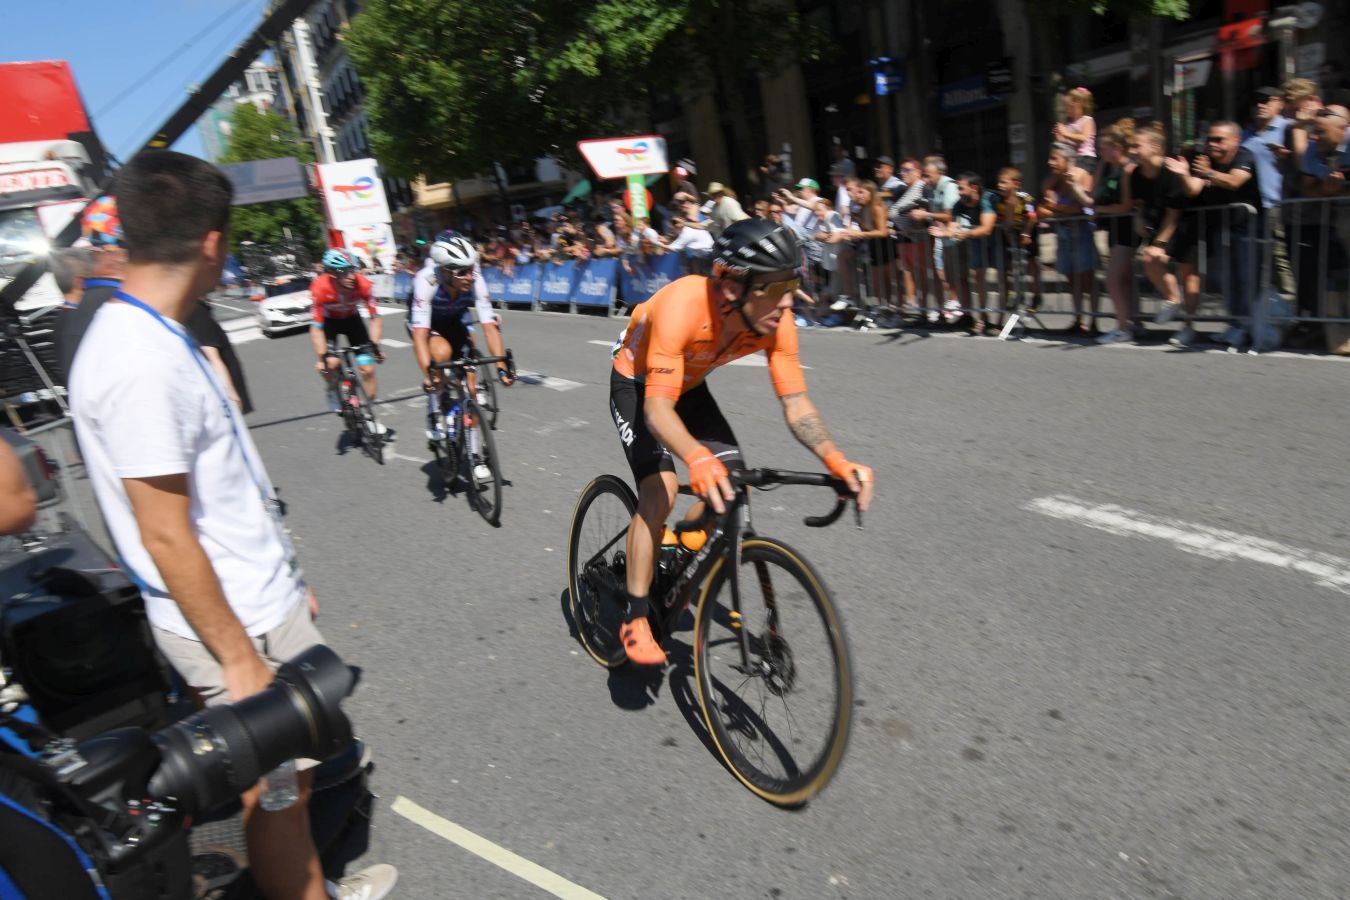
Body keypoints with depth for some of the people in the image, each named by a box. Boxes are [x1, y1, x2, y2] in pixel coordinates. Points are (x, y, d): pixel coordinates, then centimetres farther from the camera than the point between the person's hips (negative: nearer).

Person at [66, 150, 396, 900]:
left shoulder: (144, 335, 7)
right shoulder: (144, 364, -25)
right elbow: (166, 536, -23)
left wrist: (282, 577, 18)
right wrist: (239, 658, -17)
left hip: (256, 600, 9)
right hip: (240, 624, -9)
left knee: (289, 770, 23)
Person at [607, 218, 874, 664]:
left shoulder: (776, 322, -25)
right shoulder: (683, 305, -41)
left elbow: (796, 403, -21)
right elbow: (658, 407, -44)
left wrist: (837, 461, -37)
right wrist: (697, 459, -63)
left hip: (689, 384, 6)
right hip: (636, 384, -5)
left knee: (730, 480, -6)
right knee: (661, 489, -22)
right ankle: (635, 619, -8)